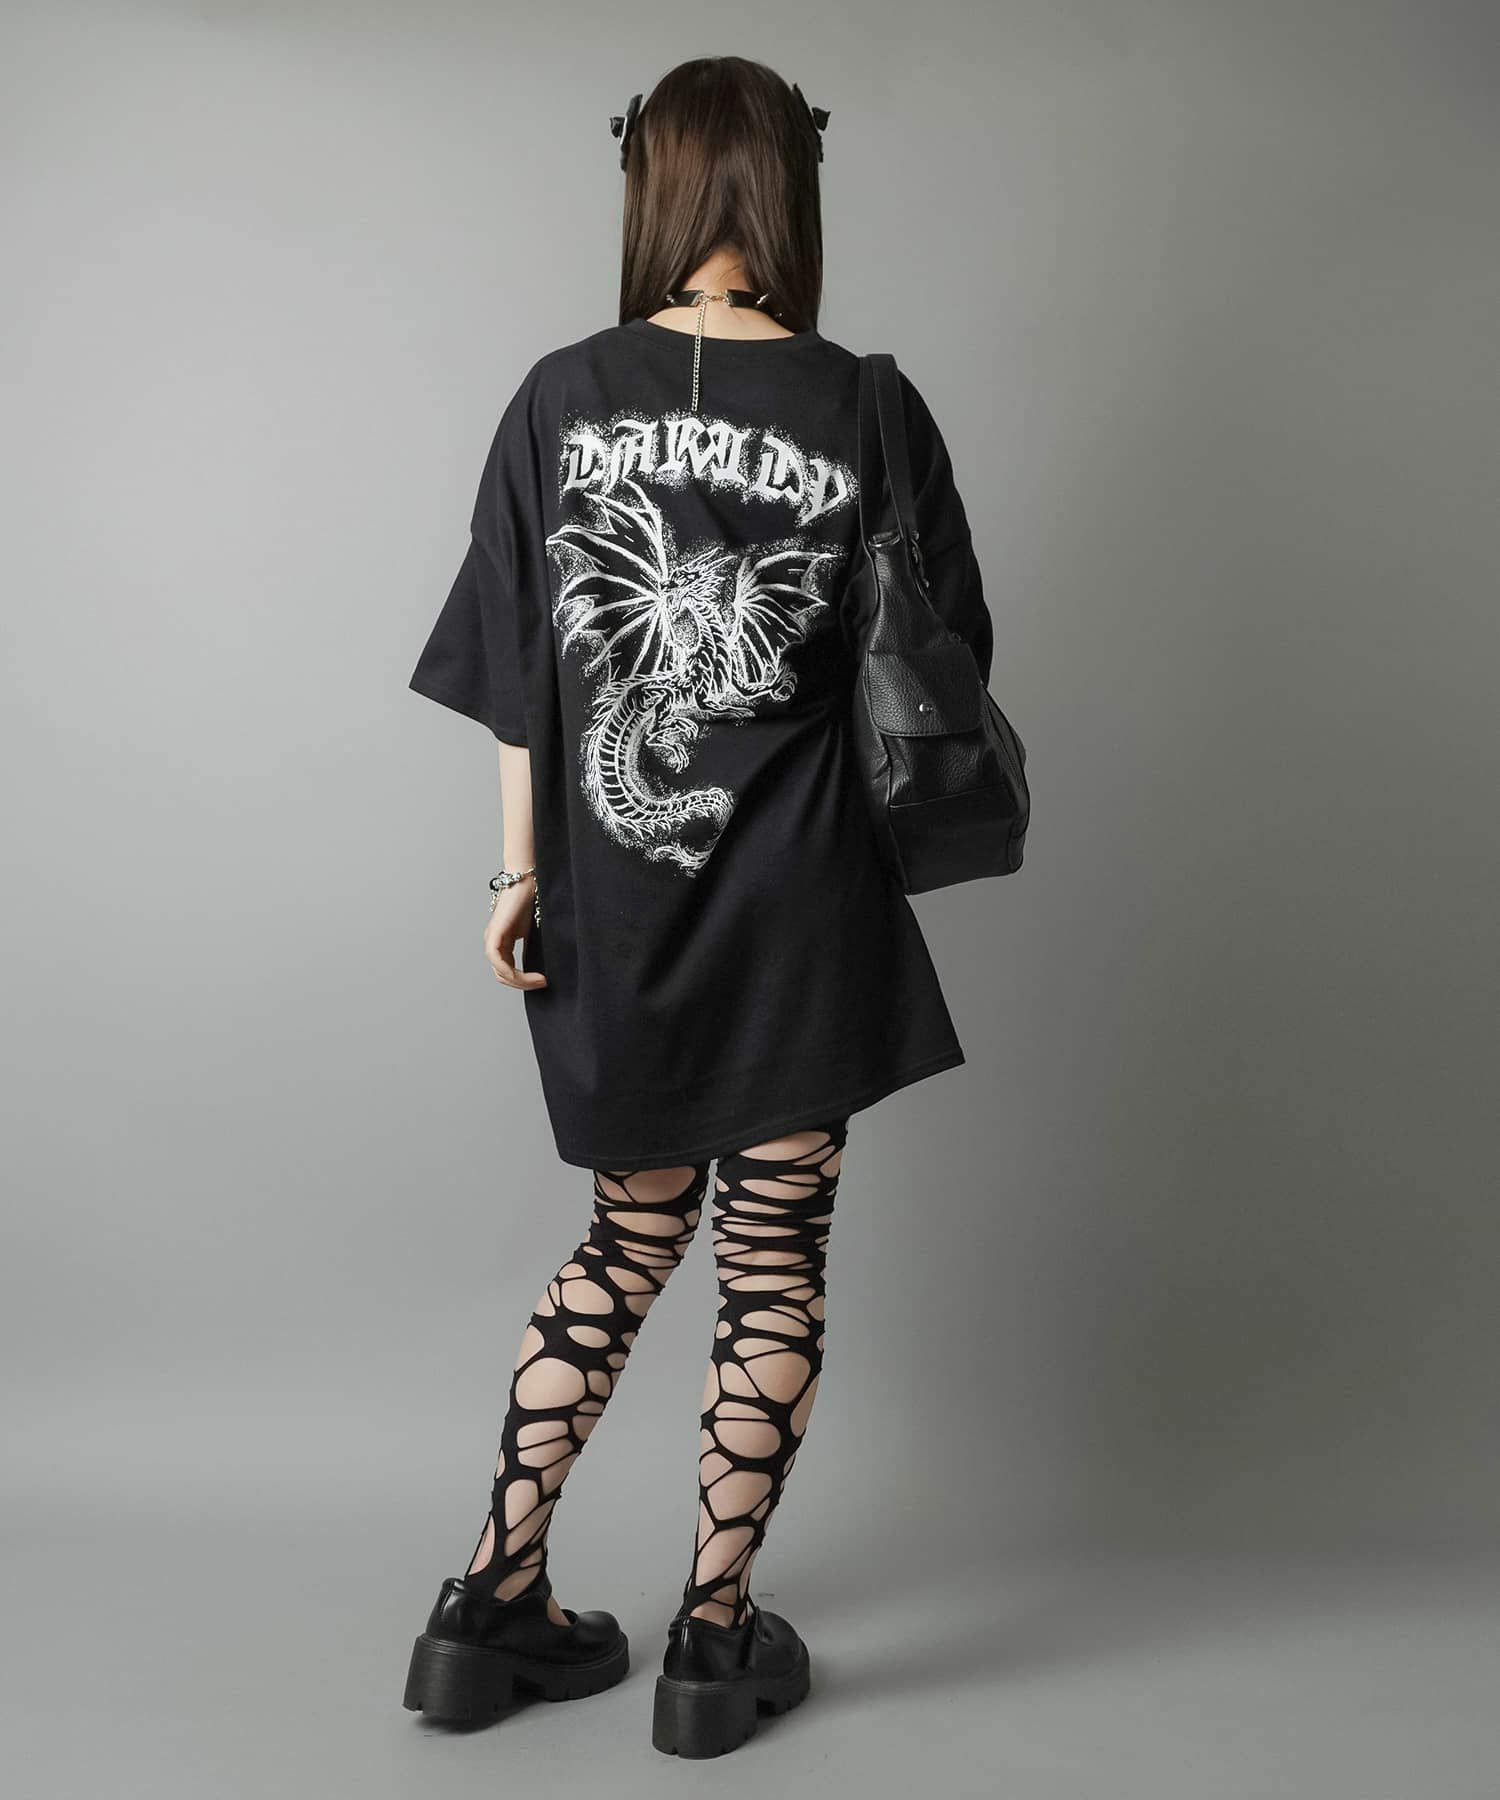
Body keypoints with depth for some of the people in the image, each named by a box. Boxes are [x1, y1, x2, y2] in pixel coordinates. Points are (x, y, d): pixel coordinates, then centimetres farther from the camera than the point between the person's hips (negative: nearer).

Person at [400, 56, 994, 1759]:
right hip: (798, 906, -3)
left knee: (630, 1234, 19)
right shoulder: (865, 410, -7)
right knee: (772, 1255, 11)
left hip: (610, 902, 3)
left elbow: (516, 671, -1)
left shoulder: (561, 396, -2)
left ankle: (493, 1604, 23)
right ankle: (716, 1641, 19)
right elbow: (942, 662, -1)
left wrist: (520, 871, 6)